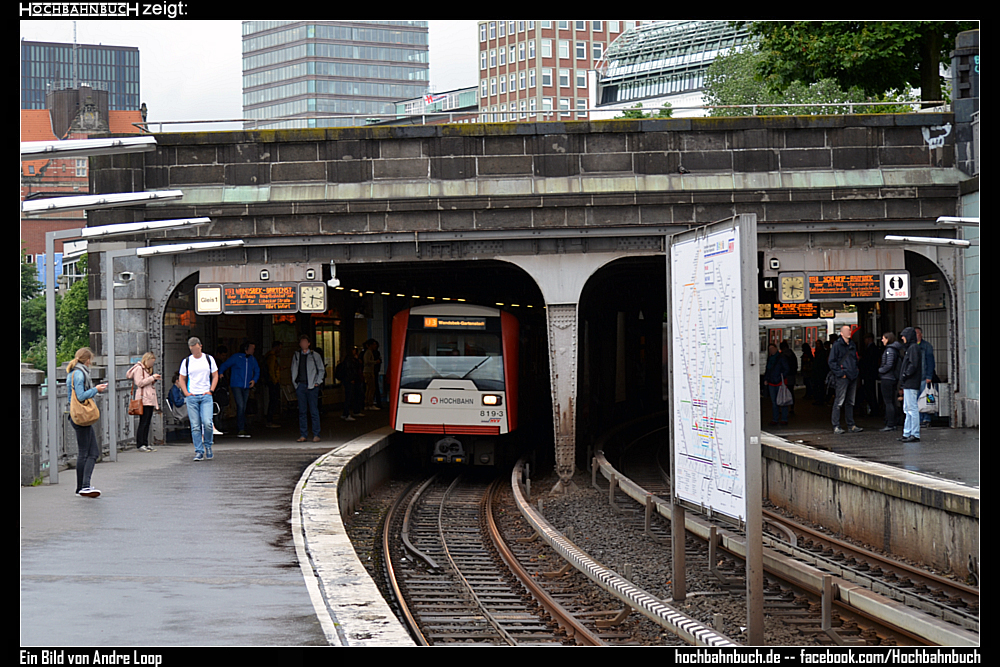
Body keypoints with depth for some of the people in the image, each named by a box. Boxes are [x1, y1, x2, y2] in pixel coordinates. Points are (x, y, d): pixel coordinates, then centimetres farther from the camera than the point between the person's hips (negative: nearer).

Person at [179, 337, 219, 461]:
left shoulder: (209, 359, 6)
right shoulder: (186, 362, 7)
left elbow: (215, 376, 12)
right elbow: (182, 379, 15)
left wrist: (211, 390, 1)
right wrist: (186, 393, 2)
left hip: (206, 396, -1)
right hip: (191, 397, 1)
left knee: (207, 423, -14)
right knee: (195, 426, -2)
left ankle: (208, 445, 10)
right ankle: (199, 452, 3)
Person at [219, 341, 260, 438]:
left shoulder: (252, 359, 12)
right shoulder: (236, 357, -2)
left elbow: (257, 371, 23)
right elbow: (224, 366, 4)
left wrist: (254, 380, 5)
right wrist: (220, 374, -13)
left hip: (246, 387, 6)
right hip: (236, 385, -5)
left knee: (243, 408, 6)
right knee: (240, 406, -18)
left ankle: (239, 431, 11)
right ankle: (241, 429, -19)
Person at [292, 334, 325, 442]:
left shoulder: (315, 356, 4)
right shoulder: (296, 356, 12)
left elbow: (321, 370, 8)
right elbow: (294, 370, 19)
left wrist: (318, 382, -1)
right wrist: (294, 383, 9)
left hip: (312, 386, -3)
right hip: (300, 385, 3)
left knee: (314, 411, -4)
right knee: (302, 411, 3)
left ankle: (316, 435, -2)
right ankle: (303, 435, 6)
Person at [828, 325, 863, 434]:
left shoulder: (852, 345, 15)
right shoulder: (837, 345, -7)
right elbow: (831, 362, -10)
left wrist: (855, 371, 13)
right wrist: (840, 373, -14)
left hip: (853, 377, 7)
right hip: (843, 378, -7)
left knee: (850, 402, 12)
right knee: (839, 402, -7)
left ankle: (851, 425, 17)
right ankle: (836, 426, -6)